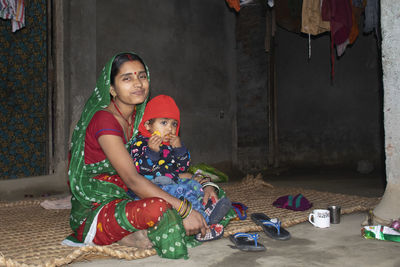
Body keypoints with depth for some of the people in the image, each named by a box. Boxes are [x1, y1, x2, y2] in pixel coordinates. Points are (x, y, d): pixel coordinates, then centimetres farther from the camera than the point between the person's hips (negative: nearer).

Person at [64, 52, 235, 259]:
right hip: (91, 214, -8)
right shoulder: (104, 120, -18)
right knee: (158, 208, -36)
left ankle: (122, 236, -9)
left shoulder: (138, 117, 8)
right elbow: (132, 179, -27)